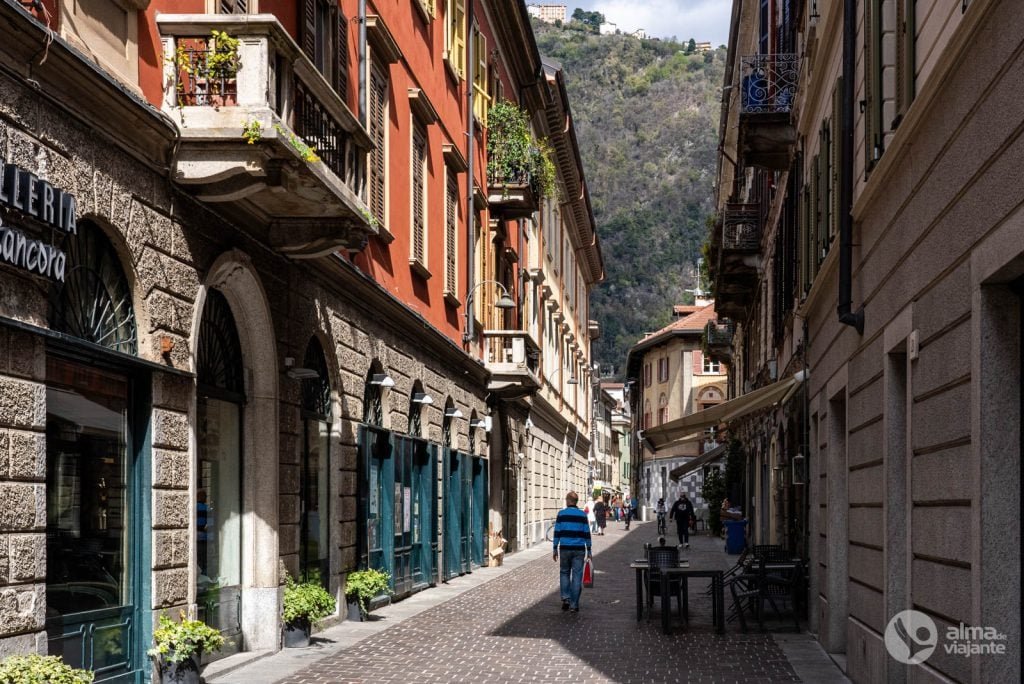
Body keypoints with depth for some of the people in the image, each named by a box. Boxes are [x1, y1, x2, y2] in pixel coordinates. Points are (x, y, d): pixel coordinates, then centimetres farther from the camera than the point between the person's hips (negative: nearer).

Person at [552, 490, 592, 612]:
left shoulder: (561, 514, -1)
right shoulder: (582, 515, 3)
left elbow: (557, 532, -1)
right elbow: (587, 533, 3)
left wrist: (555, 549, 5)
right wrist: (589, 550, 9)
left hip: (564, 548, -1)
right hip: (579, 549, 1)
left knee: (564, 573, 15)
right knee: (577, 576, 3)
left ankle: (566, 598, 0)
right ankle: (574, 604, 2)